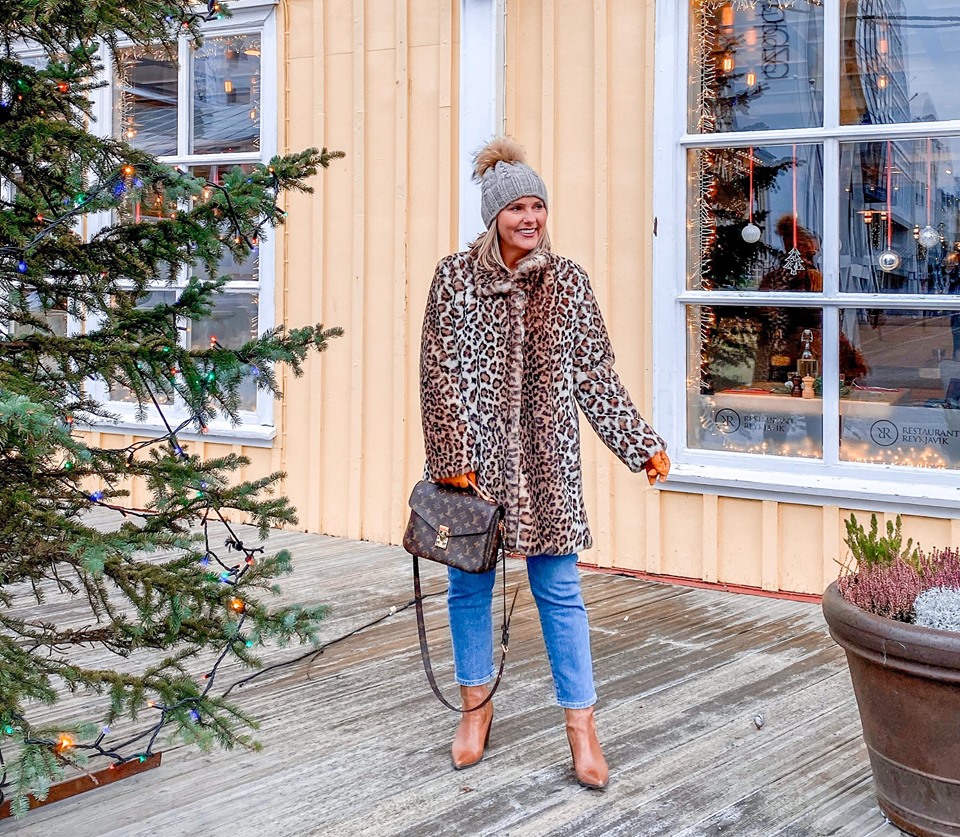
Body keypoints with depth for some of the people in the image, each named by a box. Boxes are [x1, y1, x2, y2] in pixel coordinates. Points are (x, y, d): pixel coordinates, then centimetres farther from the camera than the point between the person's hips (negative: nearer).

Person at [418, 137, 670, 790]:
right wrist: (454, 456, -11)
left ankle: (582, 723, 11)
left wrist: (643, 444, 1)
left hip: (545, 461, 1)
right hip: (473, 456, 0)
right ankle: (476, 709, 28)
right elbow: (440, 373, -4)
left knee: (559, 589, 2)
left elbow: (597, 376, 5)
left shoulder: (569, 283, 3)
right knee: (469, 584, 11)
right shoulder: (455, 279, -2)